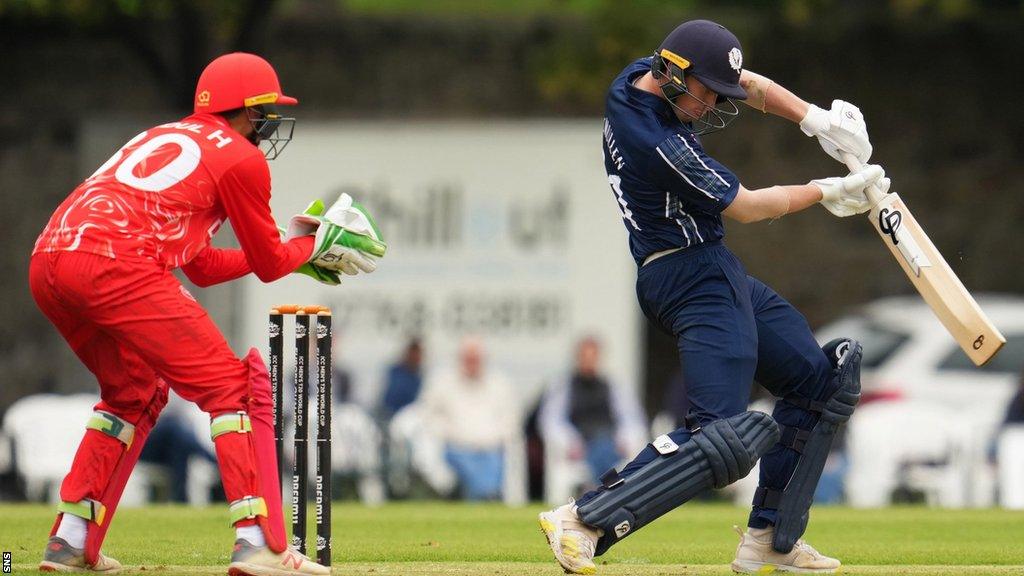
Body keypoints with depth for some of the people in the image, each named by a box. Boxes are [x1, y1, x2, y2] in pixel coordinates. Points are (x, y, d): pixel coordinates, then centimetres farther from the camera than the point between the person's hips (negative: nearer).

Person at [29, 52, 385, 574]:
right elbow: (269, 265, 15)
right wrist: (317, 242, 33)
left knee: (134, 393, 27)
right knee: (231, 386, -1)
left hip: (47, 262, 8)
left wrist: (295, 246, 39)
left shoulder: (162, 139, 34)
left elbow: (203, 267, 36)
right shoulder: (241, 158, 9)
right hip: (116, 266, -8)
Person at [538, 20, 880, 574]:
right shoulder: (659, 143, -25)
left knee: (822, 381, 17)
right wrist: (824, 191, 0)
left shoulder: (636, 77, 3)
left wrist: (816, 119, 1)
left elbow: (751, 86, 14)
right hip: (694, 277, -11)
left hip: (718, 273, 11)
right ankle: (583, 521, -22)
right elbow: (745, 207, -13)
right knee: (725, 435, -22)